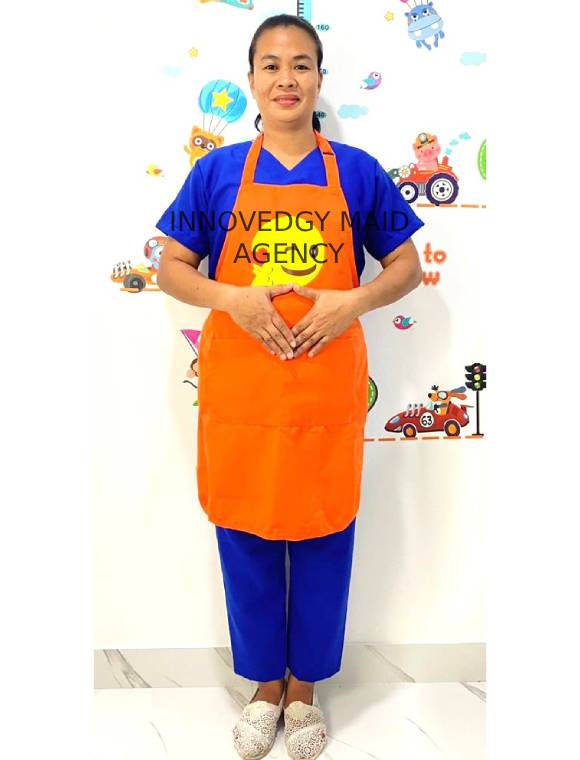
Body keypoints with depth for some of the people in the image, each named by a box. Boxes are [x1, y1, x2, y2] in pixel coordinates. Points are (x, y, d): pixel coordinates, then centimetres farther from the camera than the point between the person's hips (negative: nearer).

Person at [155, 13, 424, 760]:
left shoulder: (358, 171, 2)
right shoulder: (217, 171, 3)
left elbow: (406, 267, 6)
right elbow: (170, 268, 5)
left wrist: (354, 301, -13)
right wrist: (231, 298, -14)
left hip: (327, 389, 0)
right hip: (239, 390, 1)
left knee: (322, 539, 11)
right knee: (246, 540, 11)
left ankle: (305, 687, 34)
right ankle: (265, 684, 35)